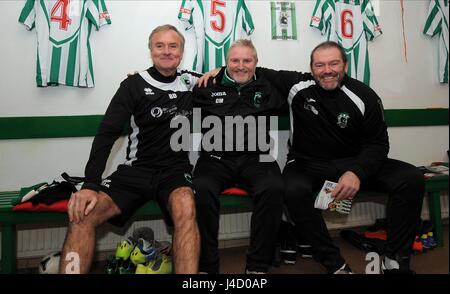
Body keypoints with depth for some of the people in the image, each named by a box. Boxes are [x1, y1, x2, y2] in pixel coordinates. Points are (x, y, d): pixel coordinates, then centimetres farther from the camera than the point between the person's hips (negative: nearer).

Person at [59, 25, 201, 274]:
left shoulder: (193, 83, 10)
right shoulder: (134, 85, 4)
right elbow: (107, 134, -4)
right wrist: (89, 185, -16)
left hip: (176, 170, -1)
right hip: (136, 169, 1)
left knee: (185, 207, -35)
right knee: (83, 213, -21)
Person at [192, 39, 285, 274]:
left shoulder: (267, 88, 18)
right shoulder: (209, 87, 16)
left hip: (255, 158, 1)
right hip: (216, 158, 0)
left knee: (274, 189, -31)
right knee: (202, 191, -32)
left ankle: (258, 265, -16)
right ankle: (206, 264, -15)